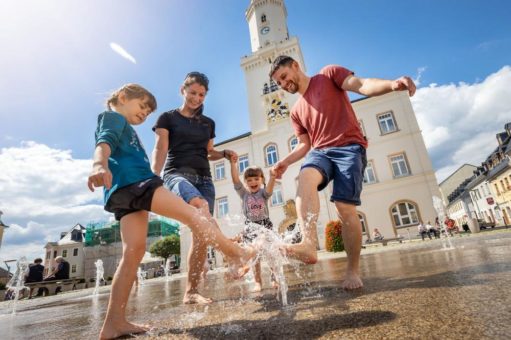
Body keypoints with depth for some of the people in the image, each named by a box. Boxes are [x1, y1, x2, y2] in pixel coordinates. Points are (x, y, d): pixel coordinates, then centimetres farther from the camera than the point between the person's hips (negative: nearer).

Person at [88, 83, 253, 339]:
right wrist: (100, 164, -34)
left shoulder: (124, 128, 38)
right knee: (190, 213, -14)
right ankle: (238, 254, -14)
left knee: (133, 251, -1)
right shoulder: (113, 117, 10)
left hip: (126, 191, 9)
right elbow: (105, 142, -13)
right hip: (132, 182, -9)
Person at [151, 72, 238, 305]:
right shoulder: (167, 118, 8)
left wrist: (225, 153, 5)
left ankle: (191, 292, 4)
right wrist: (153, 178, -18)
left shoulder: (208, 123, 20)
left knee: (200, 235, -5)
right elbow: (160, 150, -2)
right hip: (177, 174, -4)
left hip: (204, 178, 4)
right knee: (201, 206, -37)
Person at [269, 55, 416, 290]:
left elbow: (363, 86, -3)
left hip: (349, 147, -4)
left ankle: (353, 270, 1)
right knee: (305, 177, -31)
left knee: (345, 208, -14)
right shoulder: (296, 111, 23)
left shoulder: (329, 74, 11)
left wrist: (392, 84, -23)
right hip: (320, 151, 4)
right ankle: (309, 244, -45)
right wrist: (284, 162, 4)